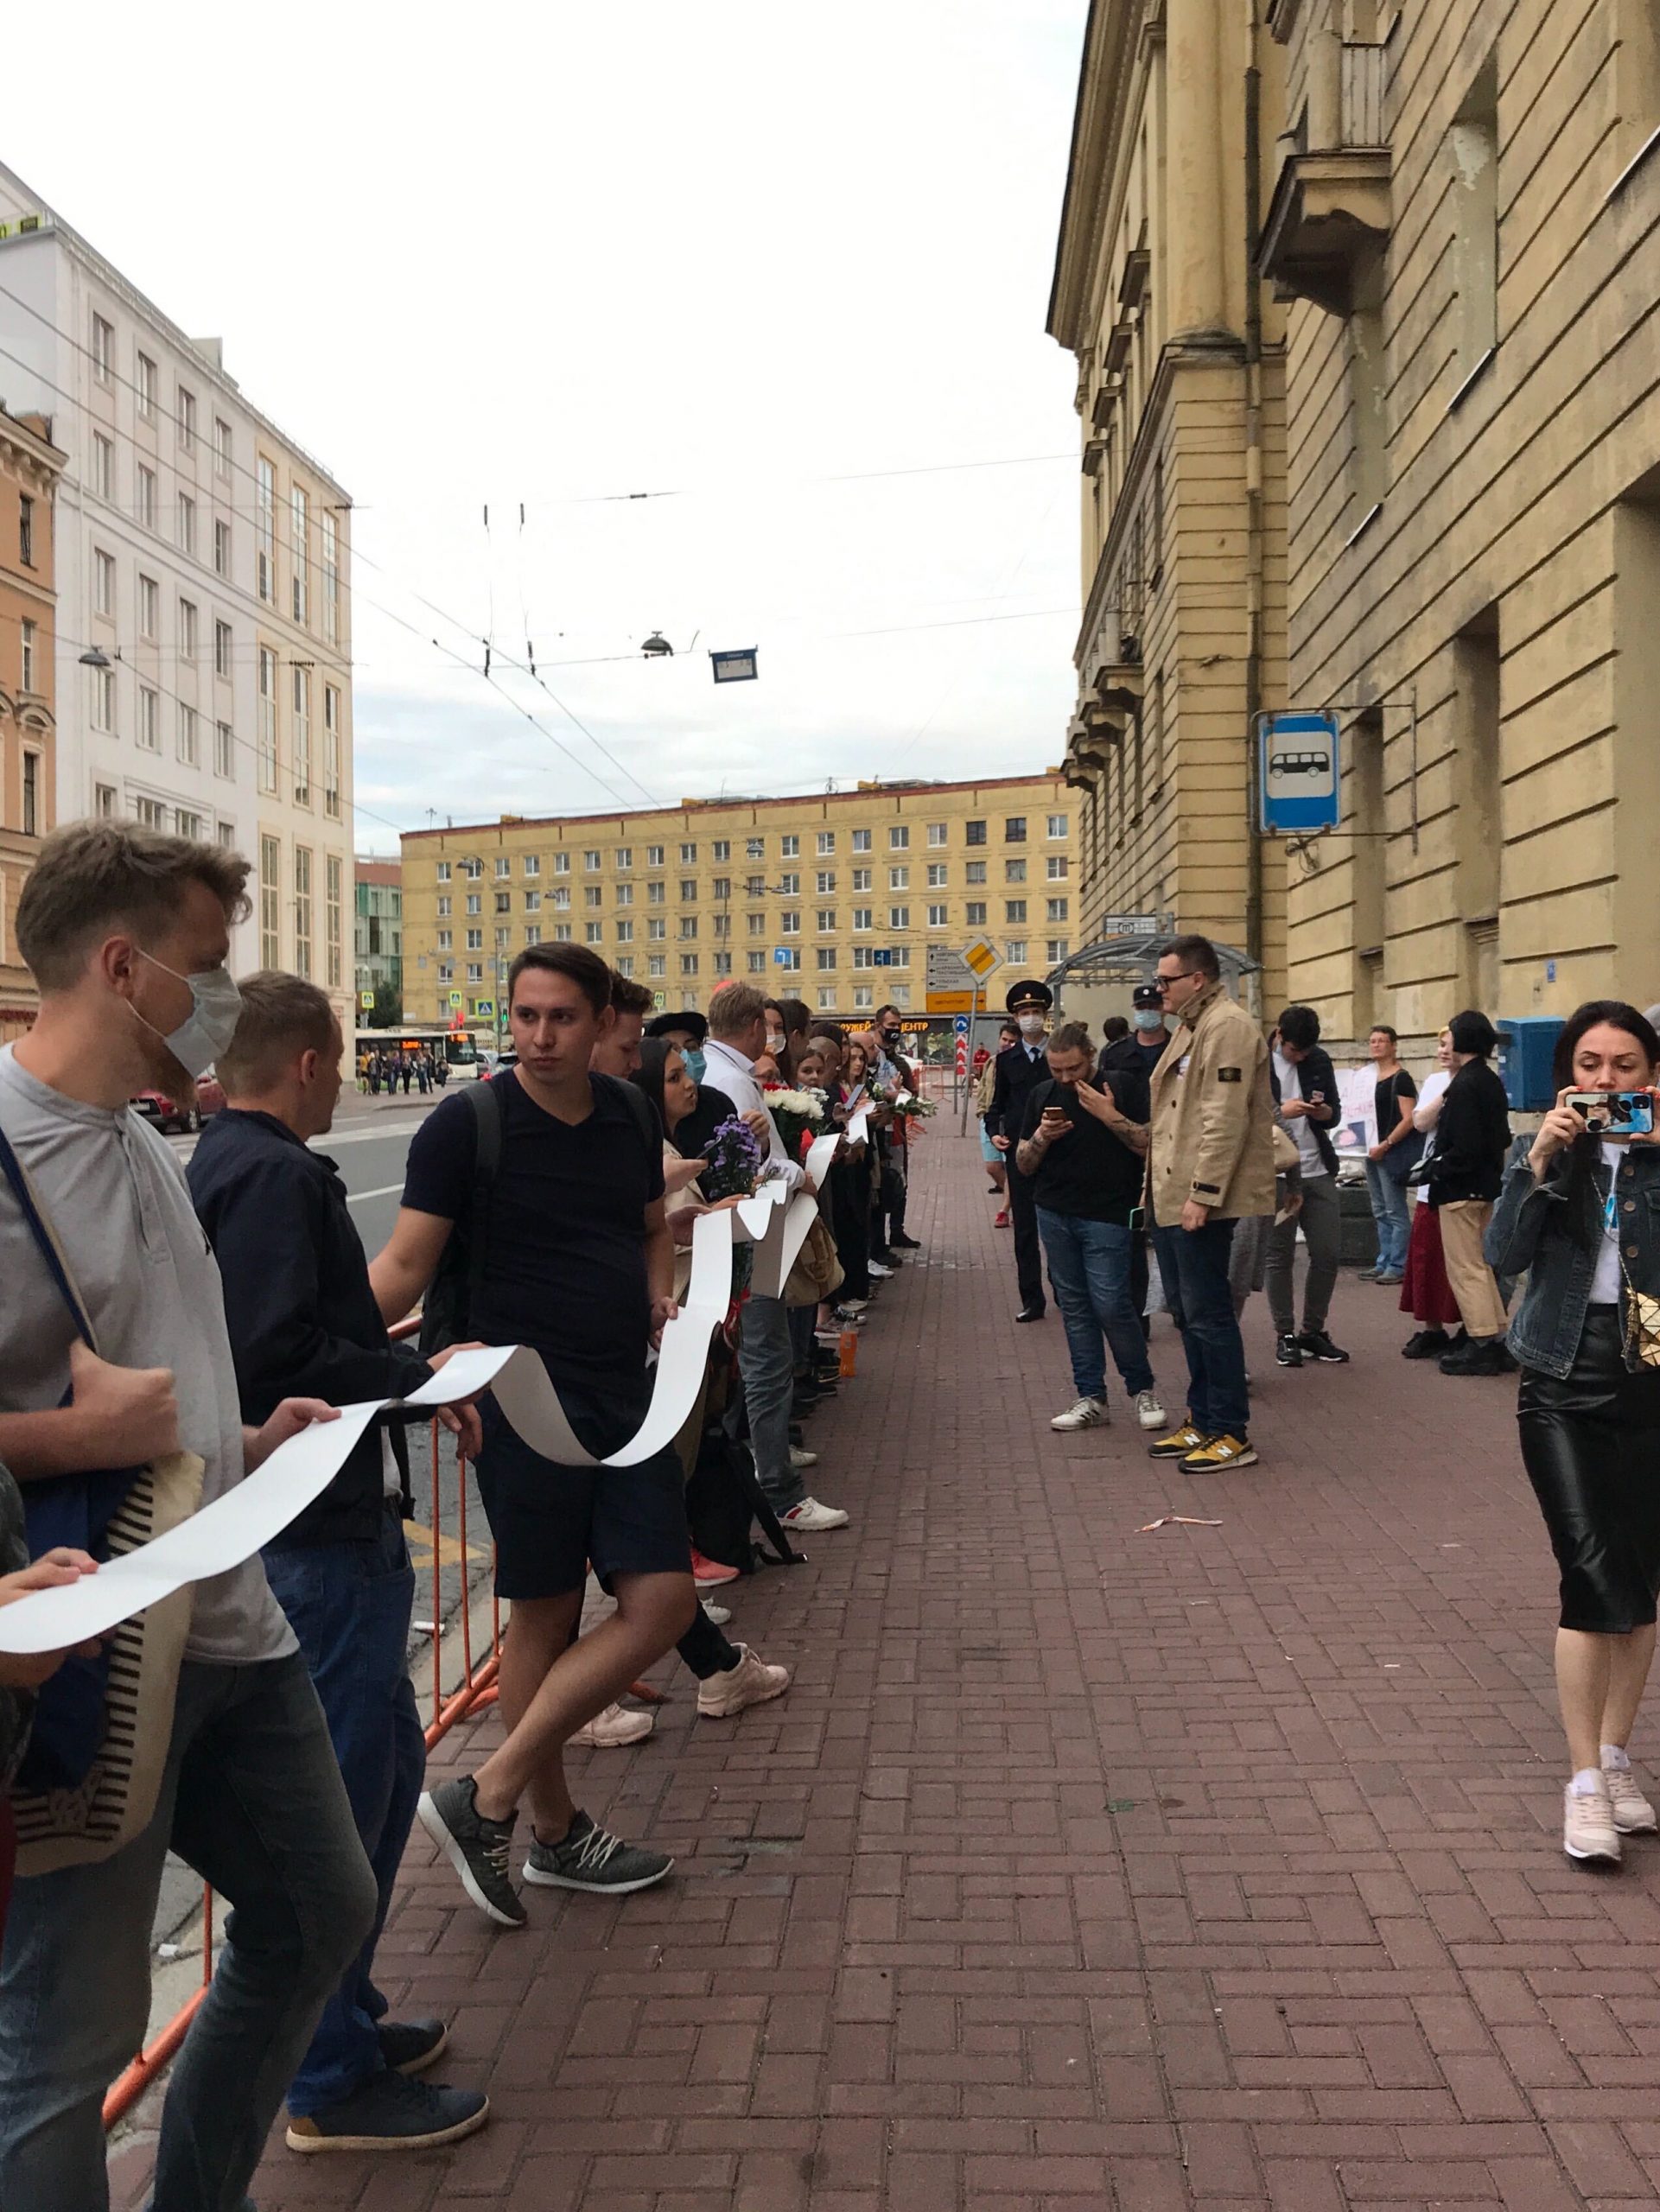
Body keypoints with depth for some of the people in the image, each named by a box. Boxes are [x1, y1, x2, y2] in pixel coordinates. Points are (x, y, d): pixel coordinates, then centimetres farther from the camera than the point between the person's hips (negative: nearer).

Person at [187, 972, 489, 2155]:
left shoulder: (223, 1163, 13)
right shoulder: (276, 1175, -20)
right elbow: (280, 1362, -28)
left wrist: (394, 1358, 12)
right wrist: (417, 1374, -17)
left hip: (319, 1526, 11)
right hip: (323, 1534, -11)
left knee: (383, 1762, 21)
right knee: (341, 1791, 2)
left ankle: (340, 2014, 35)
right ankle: (331, 2083, 17)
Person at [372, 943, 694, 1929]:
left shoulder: (630, 1116, 6)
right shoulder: (466, 1125, -9)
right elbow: (405, 1267, -11)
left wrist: (663, 1298, 4)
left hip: (627, 1394, 6)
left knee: (662, 1604, 1)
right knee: (546, 1616, 4)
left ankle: (491, 1796, 13)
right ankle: (553, 1828, 22)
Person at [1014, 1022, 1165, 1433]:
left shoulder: (1122, 1087, -2)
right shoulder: (1043, 1095, 9)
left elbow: (1150, 1147, -8)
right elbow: (1023, 1165, 10)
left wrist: (1111, 1116, -18)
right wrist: (1041, 1137, -10)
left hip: (1107, 1215, -4)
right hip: (1054, 1214, 4)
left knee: (1111, 1303, -9)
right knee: (1074, 1306, 6)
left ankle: (1142, 1388, 11)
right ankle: (1091, 1397, 12)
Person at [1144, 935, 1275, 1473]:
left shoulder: (1227, 1027, -14)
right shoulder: (1192, 1026, 19)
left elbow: (1224, 1120, -21)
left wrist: (1202, 1193, -23)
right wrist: (1157, 1184, 19)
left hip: (1200, 1200, -10)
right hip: (1171, 1197, 10)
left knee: (1207, 1313, -5)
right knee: (1187, 1310, 15)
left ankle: (1231, 1434, 3)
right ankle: (1202, 1420, 25)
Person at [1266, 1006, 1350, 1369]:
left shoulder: (1319, 1060, 10)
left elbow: (1333, 1114, 16)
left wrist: (1320, 1110, -7)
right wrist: (1281, 1112, -22)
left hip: (1318, 1171, 5)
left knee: (1329, 1253, 5)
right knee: (1280, 1256, 2)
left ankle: (1314, 1331, 18)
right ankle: (1285, 1335, 12)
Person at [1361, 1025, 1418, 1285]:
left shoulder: (1401, 1078, -9)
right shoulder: (1369, 1076, 13)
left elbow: (1409, 1119, -15)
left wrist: (1385, 1145, -17)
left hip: (1394, 1150, -8)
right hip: (1374, 1149, 8)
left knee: (1396, 1211, -5)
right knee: (1380, 1211, 13)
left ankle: (1398, 1266, -1)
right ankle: (1384, 1263, 19)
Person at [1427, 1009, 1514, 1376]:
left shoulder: (1464, 1086, -19)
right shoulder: (1492, 1083, 10)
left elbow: (1465, 1147, -24)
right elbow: (1502, 1139, 17)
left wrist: (1435, 1169, -12)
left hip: (1461, 1189, -10)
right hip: (1487, 1186, 10)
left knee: (1465, 1269, -3)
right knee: (1480, 1266, 17)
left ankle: (1482, 1344, 0)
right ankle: (1497, 1340, 21)